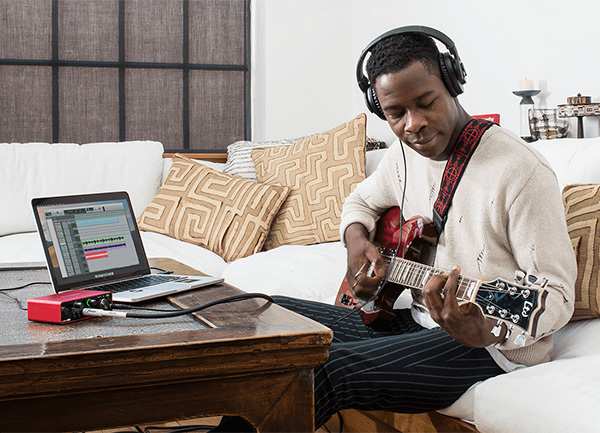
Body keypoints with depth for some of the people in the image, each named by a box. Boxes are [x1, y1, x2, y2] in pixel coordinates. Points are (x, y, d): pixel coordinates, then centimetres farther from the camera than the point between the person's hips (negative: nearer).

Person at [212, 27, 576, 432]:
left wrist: (490, 330, -38)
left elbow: (557, 291, -18)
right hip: (414, 321, 8)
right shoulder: (404, 155, 4)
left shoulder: (522, 171, -19)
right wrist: (357, 241, 1)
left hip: (493, 348, -7)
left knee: (324, 369, -28)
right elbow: (362, 200, 25)